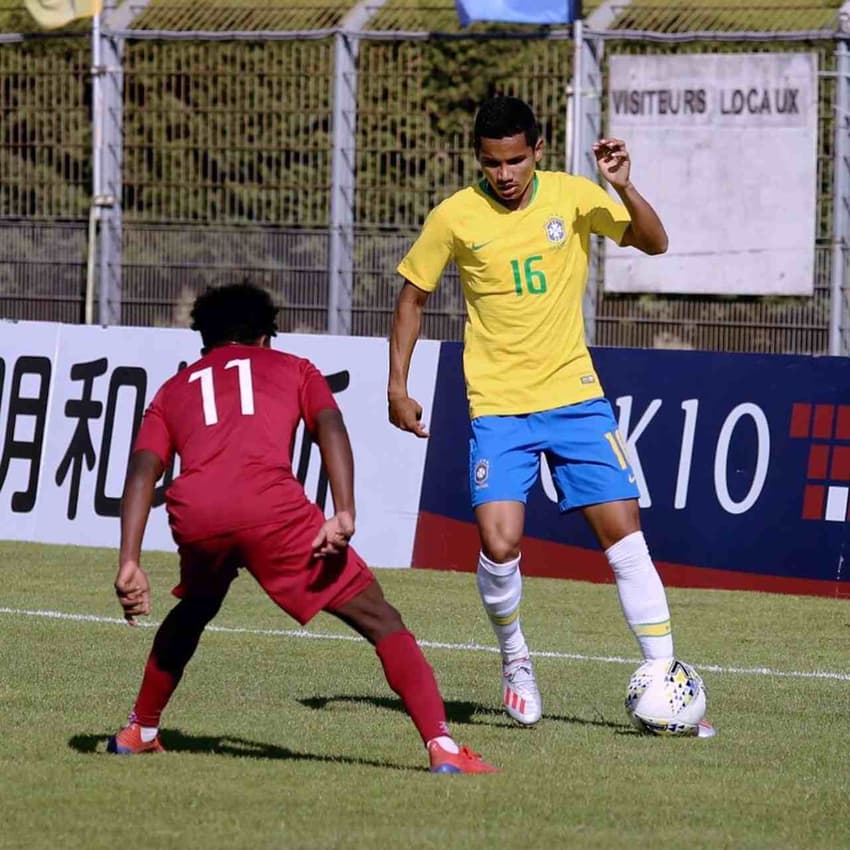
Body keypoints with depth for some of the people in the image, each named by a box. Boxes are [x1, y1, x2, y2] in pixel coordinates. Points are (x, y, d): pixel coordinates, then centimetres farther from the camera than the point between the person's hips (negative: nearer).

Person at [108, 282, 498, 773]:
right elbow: (330, 427, 7)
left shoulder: (175, 389, 33)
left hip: (193, 512, 3)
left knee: (195, 609, 37)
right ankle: (442, 746, -13)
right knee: (379, 619, 2)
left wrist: (130, 563, 7)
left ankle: (140, 732, 39)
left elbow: (143, 471, 16)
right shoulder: (292, 368, 29)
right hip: (269, 502, -3)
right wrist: (344, 514, -5)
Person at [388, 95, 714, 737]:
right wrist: (398, 385, 2)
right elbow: (413, 298, 8)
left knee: (624, 533, -4)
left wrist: (623, 187, -21)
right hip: (498, 407, -1)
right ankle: (516, 662, 11)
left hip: (575, 395, 1)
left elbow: (654, 243, -4)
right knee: (499, 545, -16)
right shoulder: (454, 218, -3)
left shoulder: (573, 197, -1)